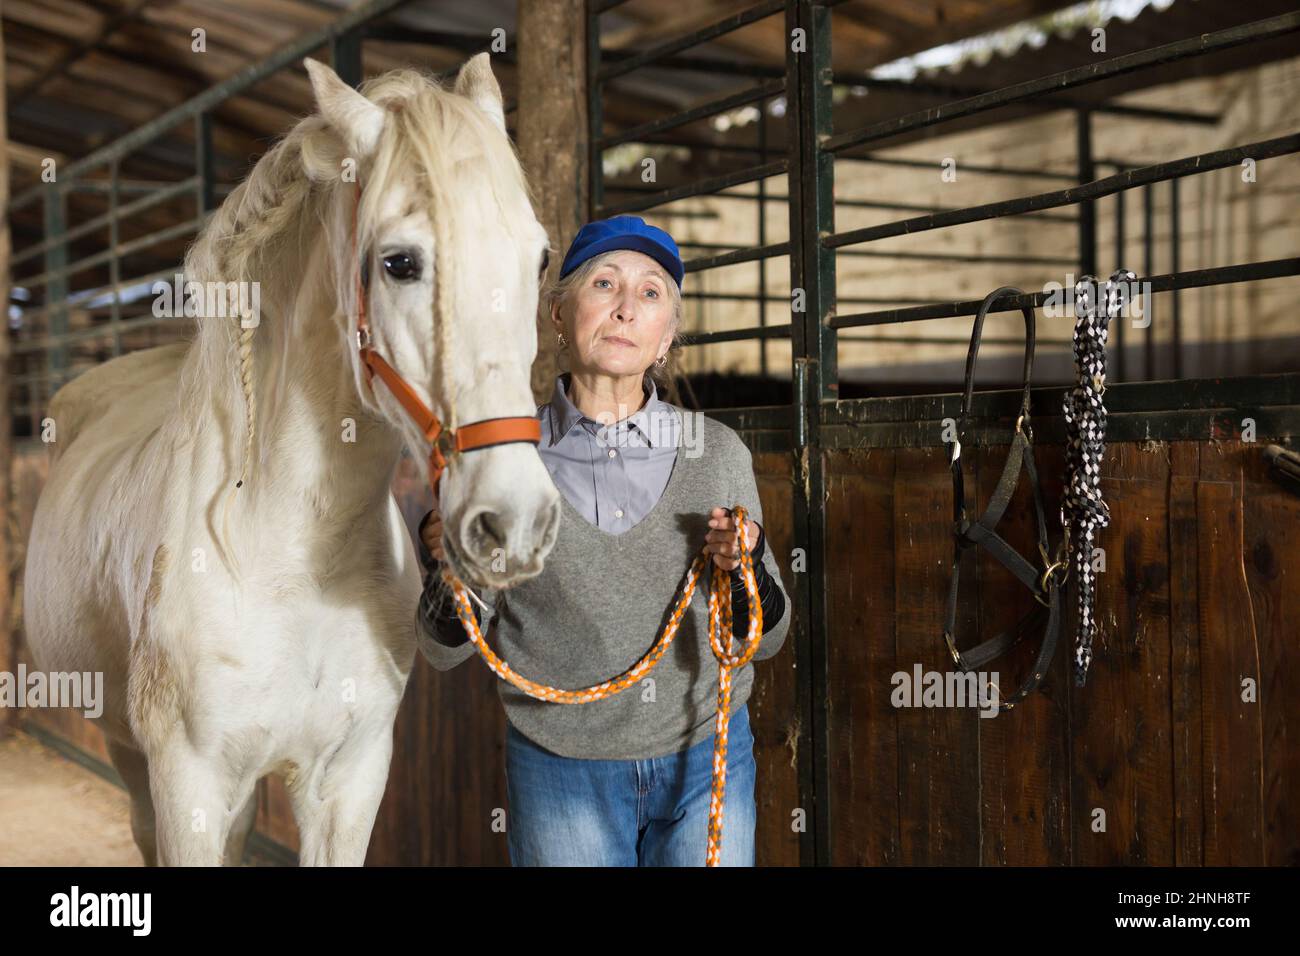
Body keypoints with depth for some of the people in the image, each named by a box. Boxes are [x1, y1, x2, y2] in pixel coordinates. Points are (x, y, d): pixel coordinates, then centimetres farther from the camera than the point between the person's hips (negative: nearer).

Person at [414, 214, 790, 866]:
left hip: (704, 765, 1)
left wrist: (747, 569, -16)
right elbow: (446, 650, -2)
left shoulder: (717, 452, -2)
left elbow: (764, 640, 4)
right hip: (559, 776, -1)